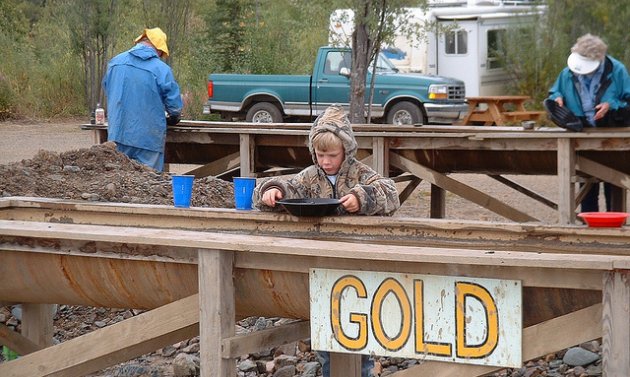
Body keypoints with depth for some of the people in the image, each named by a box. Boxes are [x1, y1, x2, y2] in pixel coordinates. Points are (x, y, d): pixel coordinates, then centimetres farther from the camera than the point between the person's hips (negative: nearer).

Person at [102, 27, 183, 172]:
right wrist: (173, 119, 17)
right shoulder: (162, 70, -10)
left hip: (117, 136, 4)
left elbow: (107, 91, 18)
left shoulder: (115, 62, 4)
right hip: (148, 137, -4)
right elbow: (175, 106, -6)